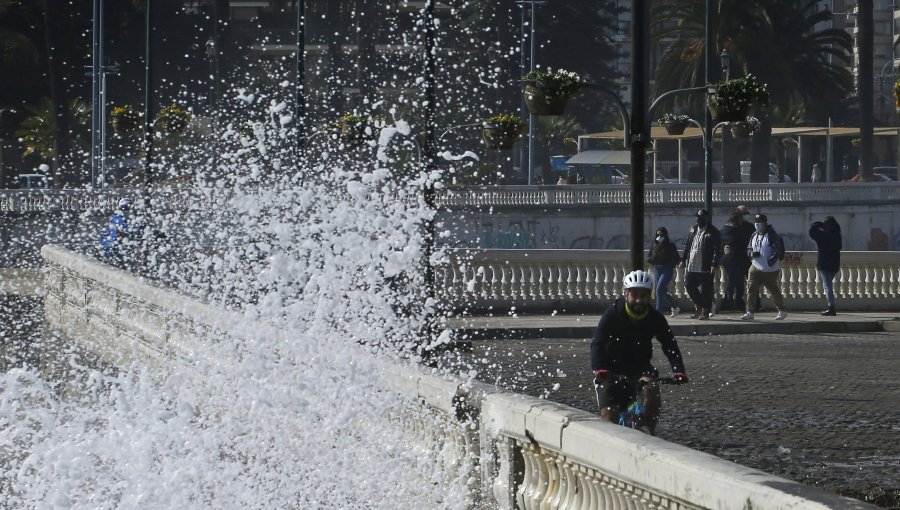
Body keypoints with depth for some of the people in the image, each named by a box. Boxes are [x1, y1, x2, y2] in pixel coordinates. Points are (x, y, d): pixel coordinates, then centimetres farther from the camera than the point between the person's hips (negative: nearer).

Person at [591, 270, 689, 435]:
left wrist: (679, 372, -34)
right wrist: (599, 370, -44)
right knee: (609, 415, -13)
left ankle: (648, 429, -24)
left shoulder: (655, 318, -9)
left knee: (652, 386, -31)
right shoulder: (612, 314, -16)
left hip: (640, 367, 1)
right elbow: (597, 345, -25)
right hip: (612, 370, -1)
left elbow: (670, 346, -15)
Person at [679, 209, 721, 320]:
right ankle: (699, 307, 22)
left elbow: (717, 250, -11)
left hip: (705, 268, -6)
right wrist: (683, 260, 13)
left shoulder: (713, 232, -7)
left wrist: (714, 265, -18)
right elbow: (687, 245, 19)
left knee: (705, 289, -2)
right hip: (692, 266, 6)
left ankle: (705, 311, 7)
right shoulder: (693, 230, 13)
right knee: (689, 285, 7)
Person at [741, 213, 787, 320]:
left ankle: (782, 311, 22)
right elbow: (749, 248, 21)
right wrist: (751, 254, -2)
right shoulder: (754, 236, 12)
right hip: (756, 268, 6)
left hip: (770, 270, -6)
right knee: (751, 290, -4)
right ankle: (749, 312, -2)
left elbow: (778, 250, -16)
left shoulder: (772, 235, -12)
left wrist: (772, 261, -25)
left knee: (774, 291, 5)